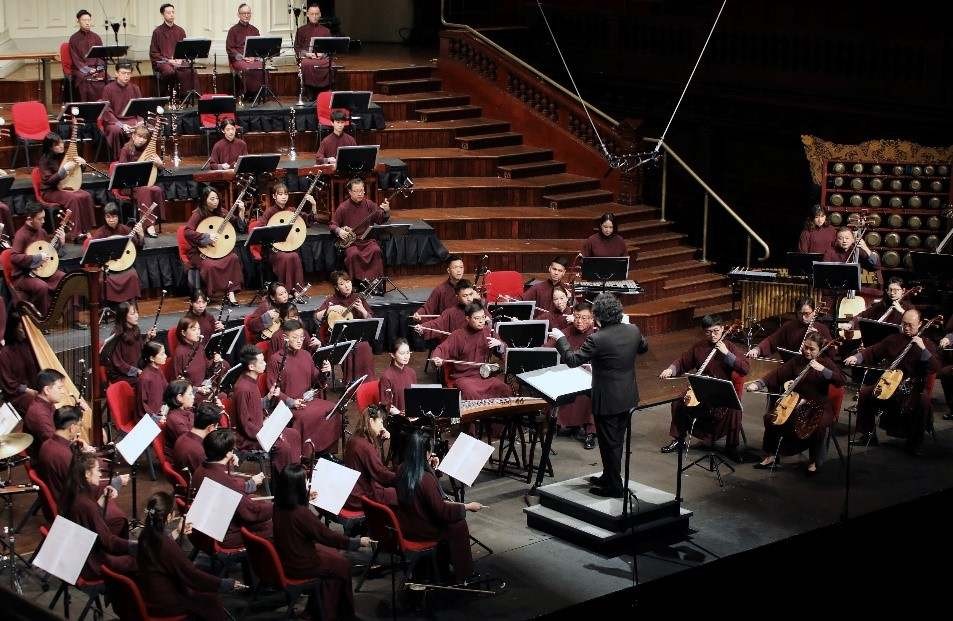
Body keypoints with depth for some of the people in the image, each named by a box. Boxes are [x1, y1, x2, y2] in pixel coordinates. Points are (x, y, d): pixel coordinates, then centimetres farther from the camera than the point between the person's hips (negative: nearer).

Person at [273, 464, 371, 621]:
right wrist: (358, 542, -9)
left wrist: (305, 500, 26)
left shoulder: (279, 506, -8)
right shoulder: (302, 513, -31)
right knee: (342, 564, 14)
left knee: (333, 554, 25)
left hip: (284, 558, 7)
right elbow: (329, 536, -20)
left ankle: (317, 606, 33)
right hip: (299, 565, -7)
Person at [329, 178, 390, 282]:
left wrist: (386, 211, -17)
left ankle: (372, 279, -22)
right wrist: (339, 231, -16)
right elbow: (333, 225, 5)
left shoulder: (369, 204, 5)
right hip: (350, 241, -2)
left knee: (376, 251, -28)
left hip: (367, 239, 2)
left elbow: (380, 220, 3)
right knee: (353, 254, -33)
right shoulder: (343, 208, -1)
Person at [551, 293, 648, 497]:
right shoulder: (633, 331, -4)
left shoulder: (597, 339, -25)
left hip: (607, 400, -7)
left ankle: (615, 487, 15)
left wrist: (560, 339, -5)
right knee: (617, 440, 22)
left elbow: (573, 360, -18)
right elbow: (643, 348, 16)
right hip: (628, 398, 7)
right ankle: (609, 476, 38)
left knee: (609, 443, 6)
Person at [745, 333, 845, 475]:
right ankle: (771, 456, 1)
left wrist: (822, 369, -26)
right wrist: (759, 384, -17)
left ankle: (813, 462, -11)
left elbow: (841, 381, -13)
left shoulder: (826, 362, -2)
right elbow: (778, 374, -2)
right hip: (797, 402, 4)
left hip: (819, 405, -4)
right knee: (771, 417, -17)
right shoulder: (797, 361, 6)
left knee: (818, 425, -35)